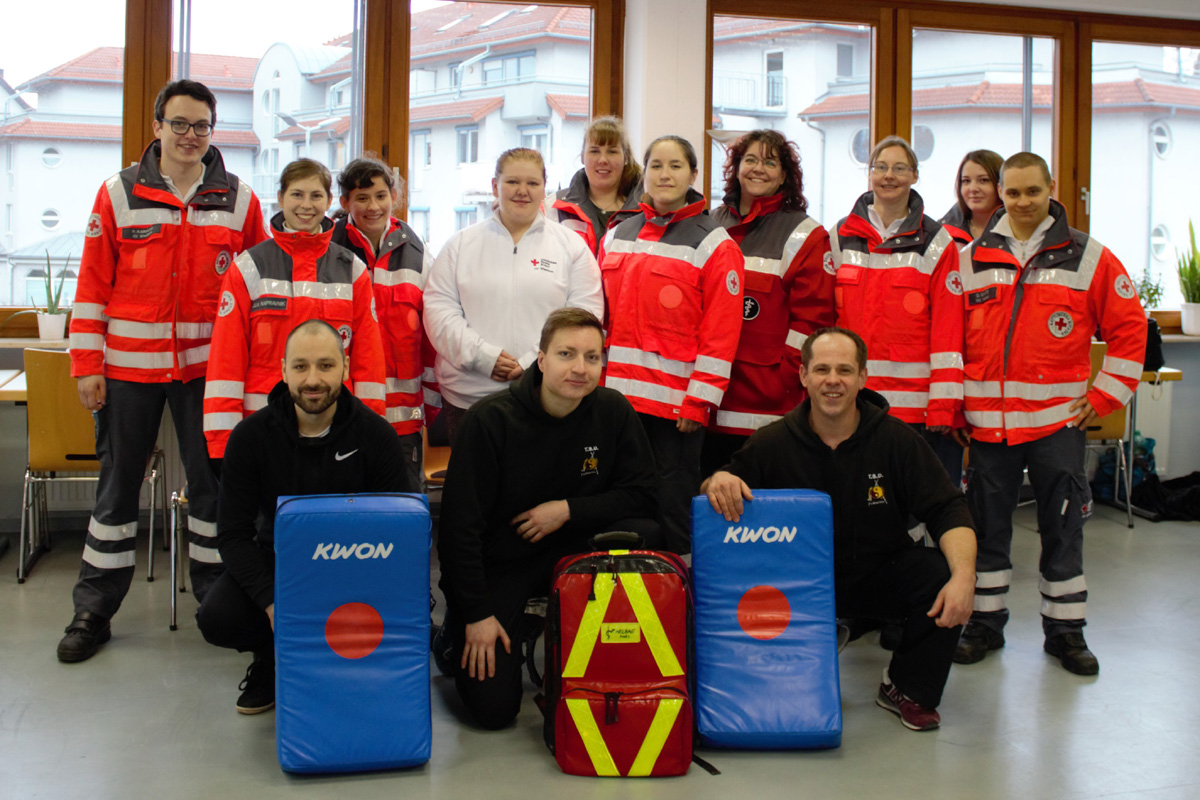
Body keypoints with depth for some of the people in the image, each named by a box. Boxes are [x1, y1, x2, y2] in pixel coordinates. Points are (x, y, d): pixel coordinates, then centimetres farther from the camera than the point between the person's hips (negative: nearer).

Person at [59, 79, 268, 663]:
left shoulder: (238, 199, 4)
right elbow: (92, 283, 2)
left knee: (212, 481, 7)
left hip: (207, 367, 1)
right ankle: (93, 610, 18)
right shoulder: (118, 194, 2)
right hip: (129, 365, 0)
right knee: (117, 484, 7)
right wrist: (87, 364, -3)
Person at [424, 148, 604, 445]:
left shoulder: (571, 246, 7)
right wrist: (482, 355, -11)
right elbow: (439, 309, 3)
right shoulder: (461, 244, 11)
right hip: (468, 396, 1)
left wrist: (535, 363, -12)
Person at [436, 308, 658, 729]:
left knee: (644, 535, -26)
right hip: (495, 563, -3)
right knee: (493, 706, -14)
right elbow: (459, 525, -15)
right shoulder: (490, 420, -17)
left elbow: (641, 496, -5)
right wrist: (477, 615, -17)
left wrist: (569, 509, -18)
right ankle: (458, 636, 19)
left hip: (572, 550, 3)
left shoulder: (613, 412, -7)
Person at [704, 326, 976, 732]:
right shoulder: (773, 443, -6)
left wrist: (963, 576, -28)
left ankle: (908, 690, 1)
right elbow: (717, 495, -2)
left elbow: (947, 510, -10)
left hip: (879, 572, 0)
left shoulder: (896, 439, -7)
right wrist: (718, 481, -29)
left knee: (943, 574, -27)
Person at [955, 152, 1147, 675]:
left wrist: (1106, 395, -1)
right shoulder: (971, 259, 5)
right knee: (987, 526, 9)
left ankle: (1065, 631, 19)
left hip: (1059, 419, -1)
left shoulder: (1088, 257, 1)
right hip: (988, 420, 1)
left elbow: (1130, 327, 5)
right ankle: (985, 623, 22)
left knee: (1062, 528, 6)